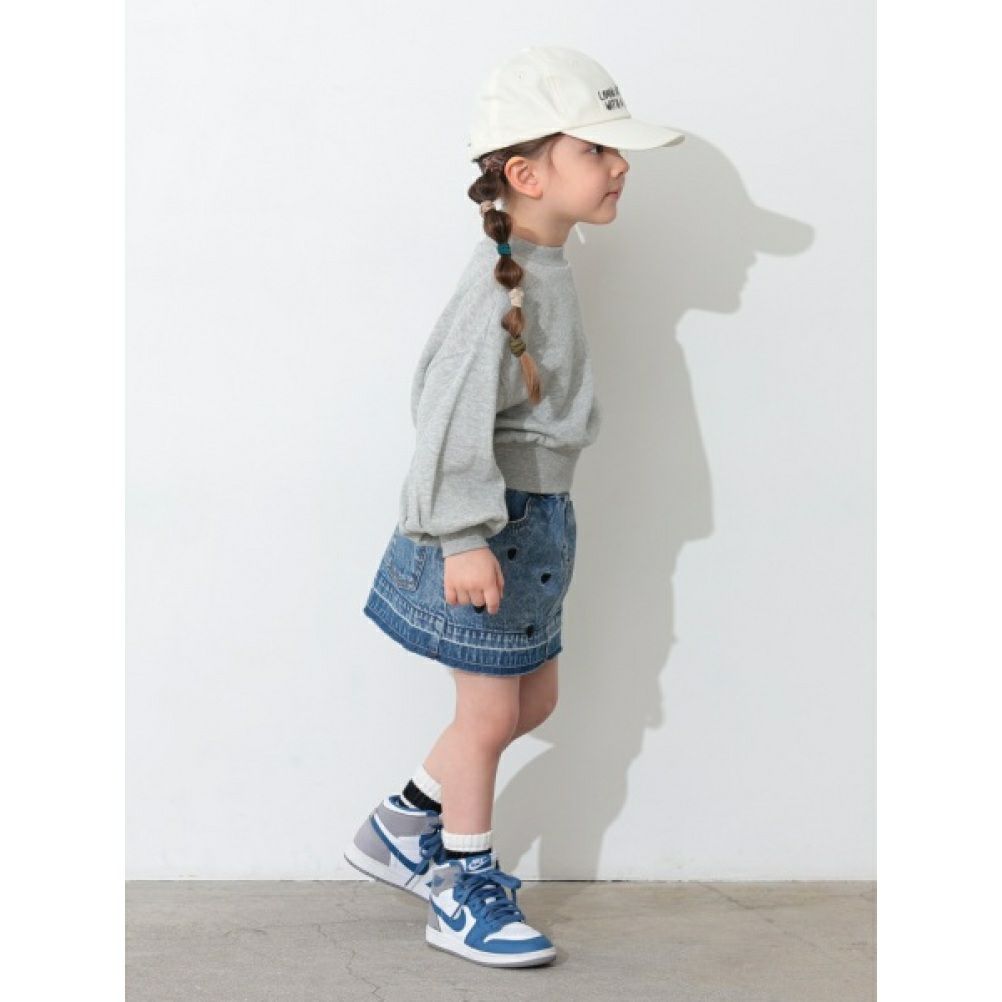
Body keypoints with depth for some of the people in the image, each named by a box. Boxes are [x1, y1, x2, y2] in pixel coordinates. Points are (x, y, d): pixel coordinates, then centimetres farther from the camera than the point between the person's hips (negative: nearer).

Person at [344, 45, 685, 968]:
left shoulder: (545, 268, 8)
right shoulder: (503, 282, -22)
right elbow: (454, 414, -27)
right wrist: (464, 536, -31)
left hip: (535, 518, 10)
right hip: (491, 524, -10)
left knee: (533, 701, 17)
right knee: (490, 711, 2)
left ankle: (403, 827, 31)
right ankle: (463, 894, 19)